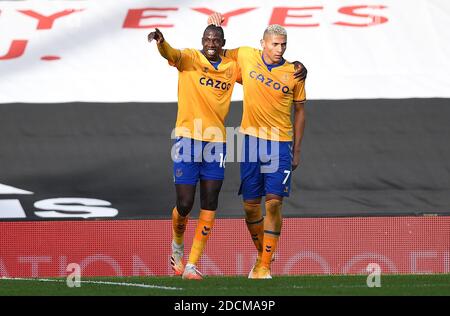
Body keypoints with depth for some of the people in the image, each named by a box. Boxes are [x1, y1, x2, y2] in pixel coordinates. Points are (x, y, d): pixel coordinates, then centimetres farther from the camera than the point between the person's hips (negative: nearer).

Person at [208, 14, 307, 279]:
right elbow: (218, 55, 21)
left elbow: (300, 111, 8)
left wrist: (297, 150, 5)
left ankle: (265, 265, -6)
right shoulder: (245, 56, 1)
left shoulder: (294, 73, -2)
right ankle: (262, 254, 27)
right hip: (251, 138, 2)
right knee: (250, 204, 4)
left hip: (281, 142, -2)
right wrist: (215, 28, 3)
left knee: (274, 202, -11)